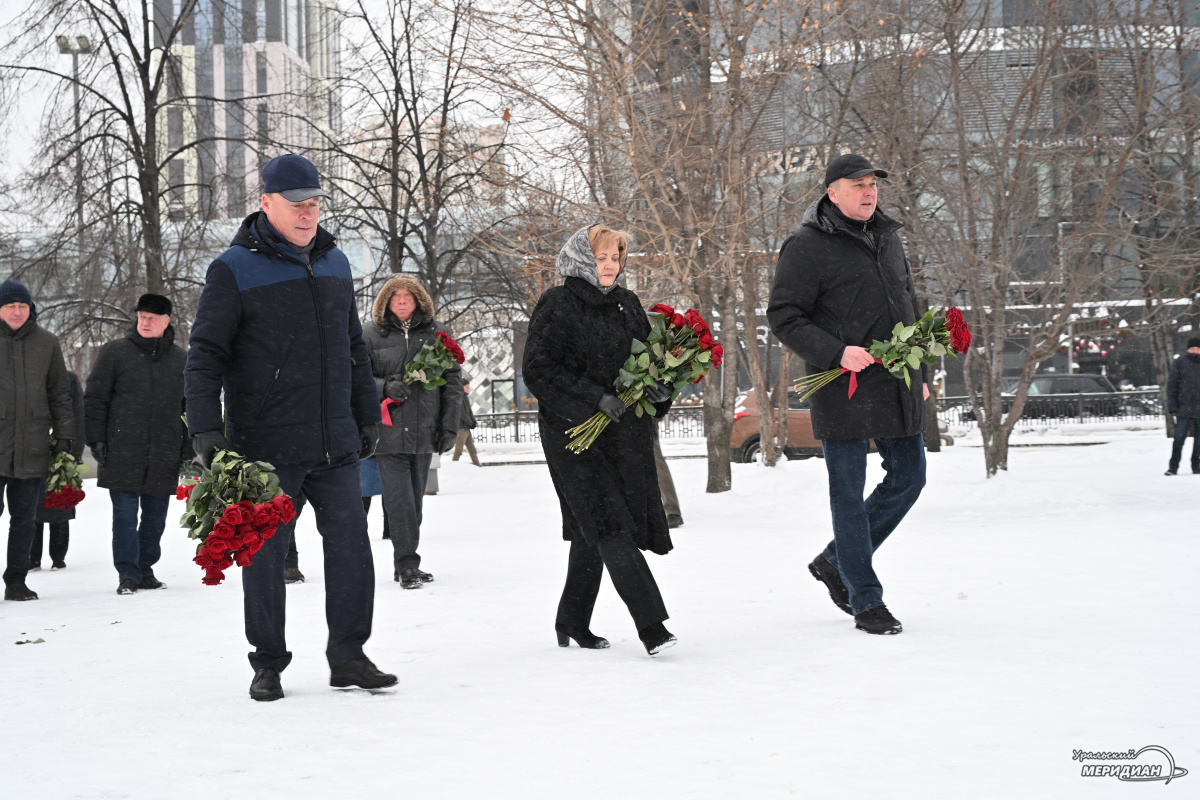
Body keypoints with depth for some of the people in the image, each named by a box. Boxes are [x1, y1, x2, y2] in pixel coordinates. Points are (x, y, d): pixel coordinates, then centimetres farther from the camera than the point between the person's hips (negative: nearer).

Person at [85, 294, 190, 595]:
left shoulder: (180, 359, 11)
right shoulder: (114, 352, 2)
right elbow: (94, 399, 4)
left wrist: (188, 447, 14)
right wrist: (96, 439, -3)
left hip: (164, 457, 3)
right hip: (122, 454, -3)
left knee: (156, 516, 7)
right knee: (125, 514, -4)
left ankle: (146, 570, 19)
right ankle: (127, 575, 2)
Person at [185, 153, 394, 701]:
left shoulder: (334, 264, 13)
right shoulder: (234, 271, -6)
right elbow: (205, 356, -7)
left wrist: (367, 416, 23)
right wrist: (205, 429, -16)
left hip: (335, 446, 5)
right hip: (265, 447, -4)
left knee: (351, 549, 2)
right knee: (264, 556, 4)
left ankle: (348, 656, 14)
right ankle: (268, 665, 17)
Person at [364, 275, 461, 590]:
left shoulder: (436, 333, 8)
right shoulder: (372, 335, 2)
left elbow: (452, 380, 10)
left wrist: (449, 425, 4)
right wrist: (386, 387, -17)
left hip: (425, 432, 3)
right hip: (389, 432, -3)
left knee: (415, 500, 9)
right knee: (399, 501, -10)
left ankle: (405, 564, 19)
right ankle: (407, 565, -6)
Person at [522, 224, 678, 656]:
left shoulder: (627, 303, 15)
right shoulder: (557, 305, -5)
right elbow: (538, 370, -12)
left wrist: (659, 389, 0)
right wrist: (596, 397, -20)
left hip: (623, 434, 6)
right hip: (573, 430, -6)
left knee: (592, 532, 12)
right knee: (608, 526, -14)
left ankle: (572, 623, 24)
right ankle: (651, 622, -19)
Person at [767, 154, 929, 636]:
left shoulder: (887, 238, 16)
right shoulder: (806, 247, -8)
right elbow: (783, 316, -11)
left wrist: (920, 373, 20)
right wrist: (836, 353, -22)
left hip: (898, 387, 7)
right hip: (844, 391, -7)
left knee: (908, 478, 10)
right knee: (849, 494, 0)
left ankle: (835, 561, 26)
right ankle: (866, 601, 10)